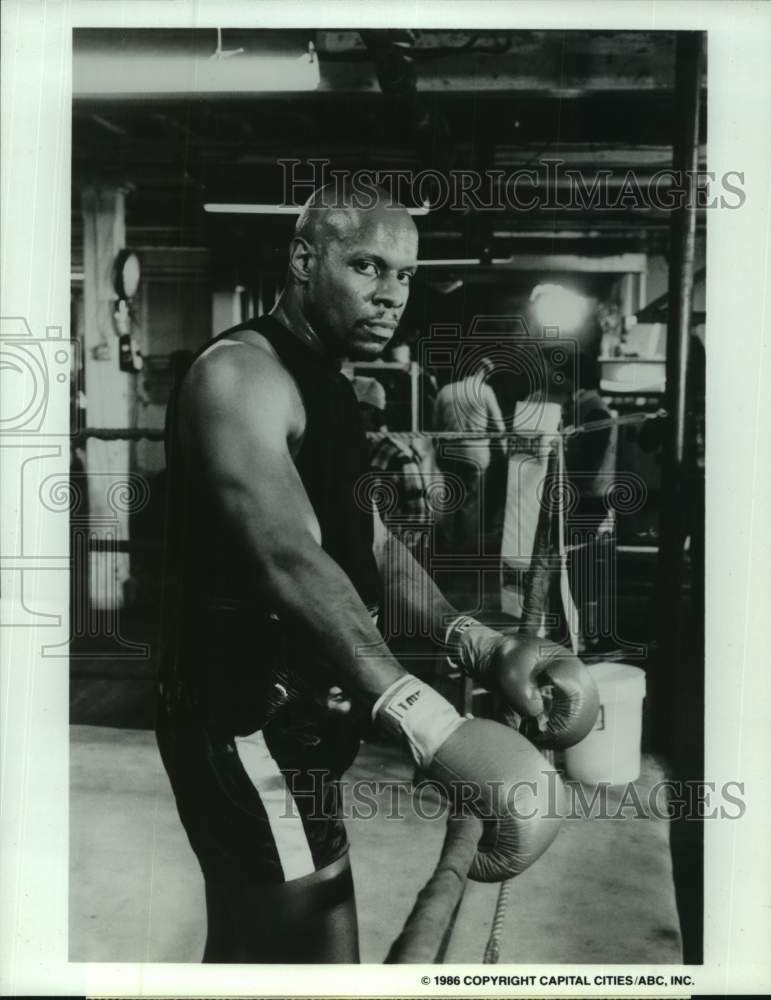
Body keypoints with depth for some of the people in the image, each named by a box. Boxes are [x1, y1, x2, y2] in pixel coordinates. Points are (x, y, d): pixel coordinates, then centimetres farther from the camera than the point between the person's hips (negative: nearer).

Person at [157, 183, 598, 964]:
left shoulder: (320, 385, 14)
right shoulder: (241, 375, -18)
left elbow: (369, 544, 10)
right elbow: (289, 559, -34)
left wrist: (481, 647, -4)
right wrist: (425, 720, -46)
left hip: (288, 717, 9)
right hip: (248, 722, -9)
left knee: (248, 942, 23)